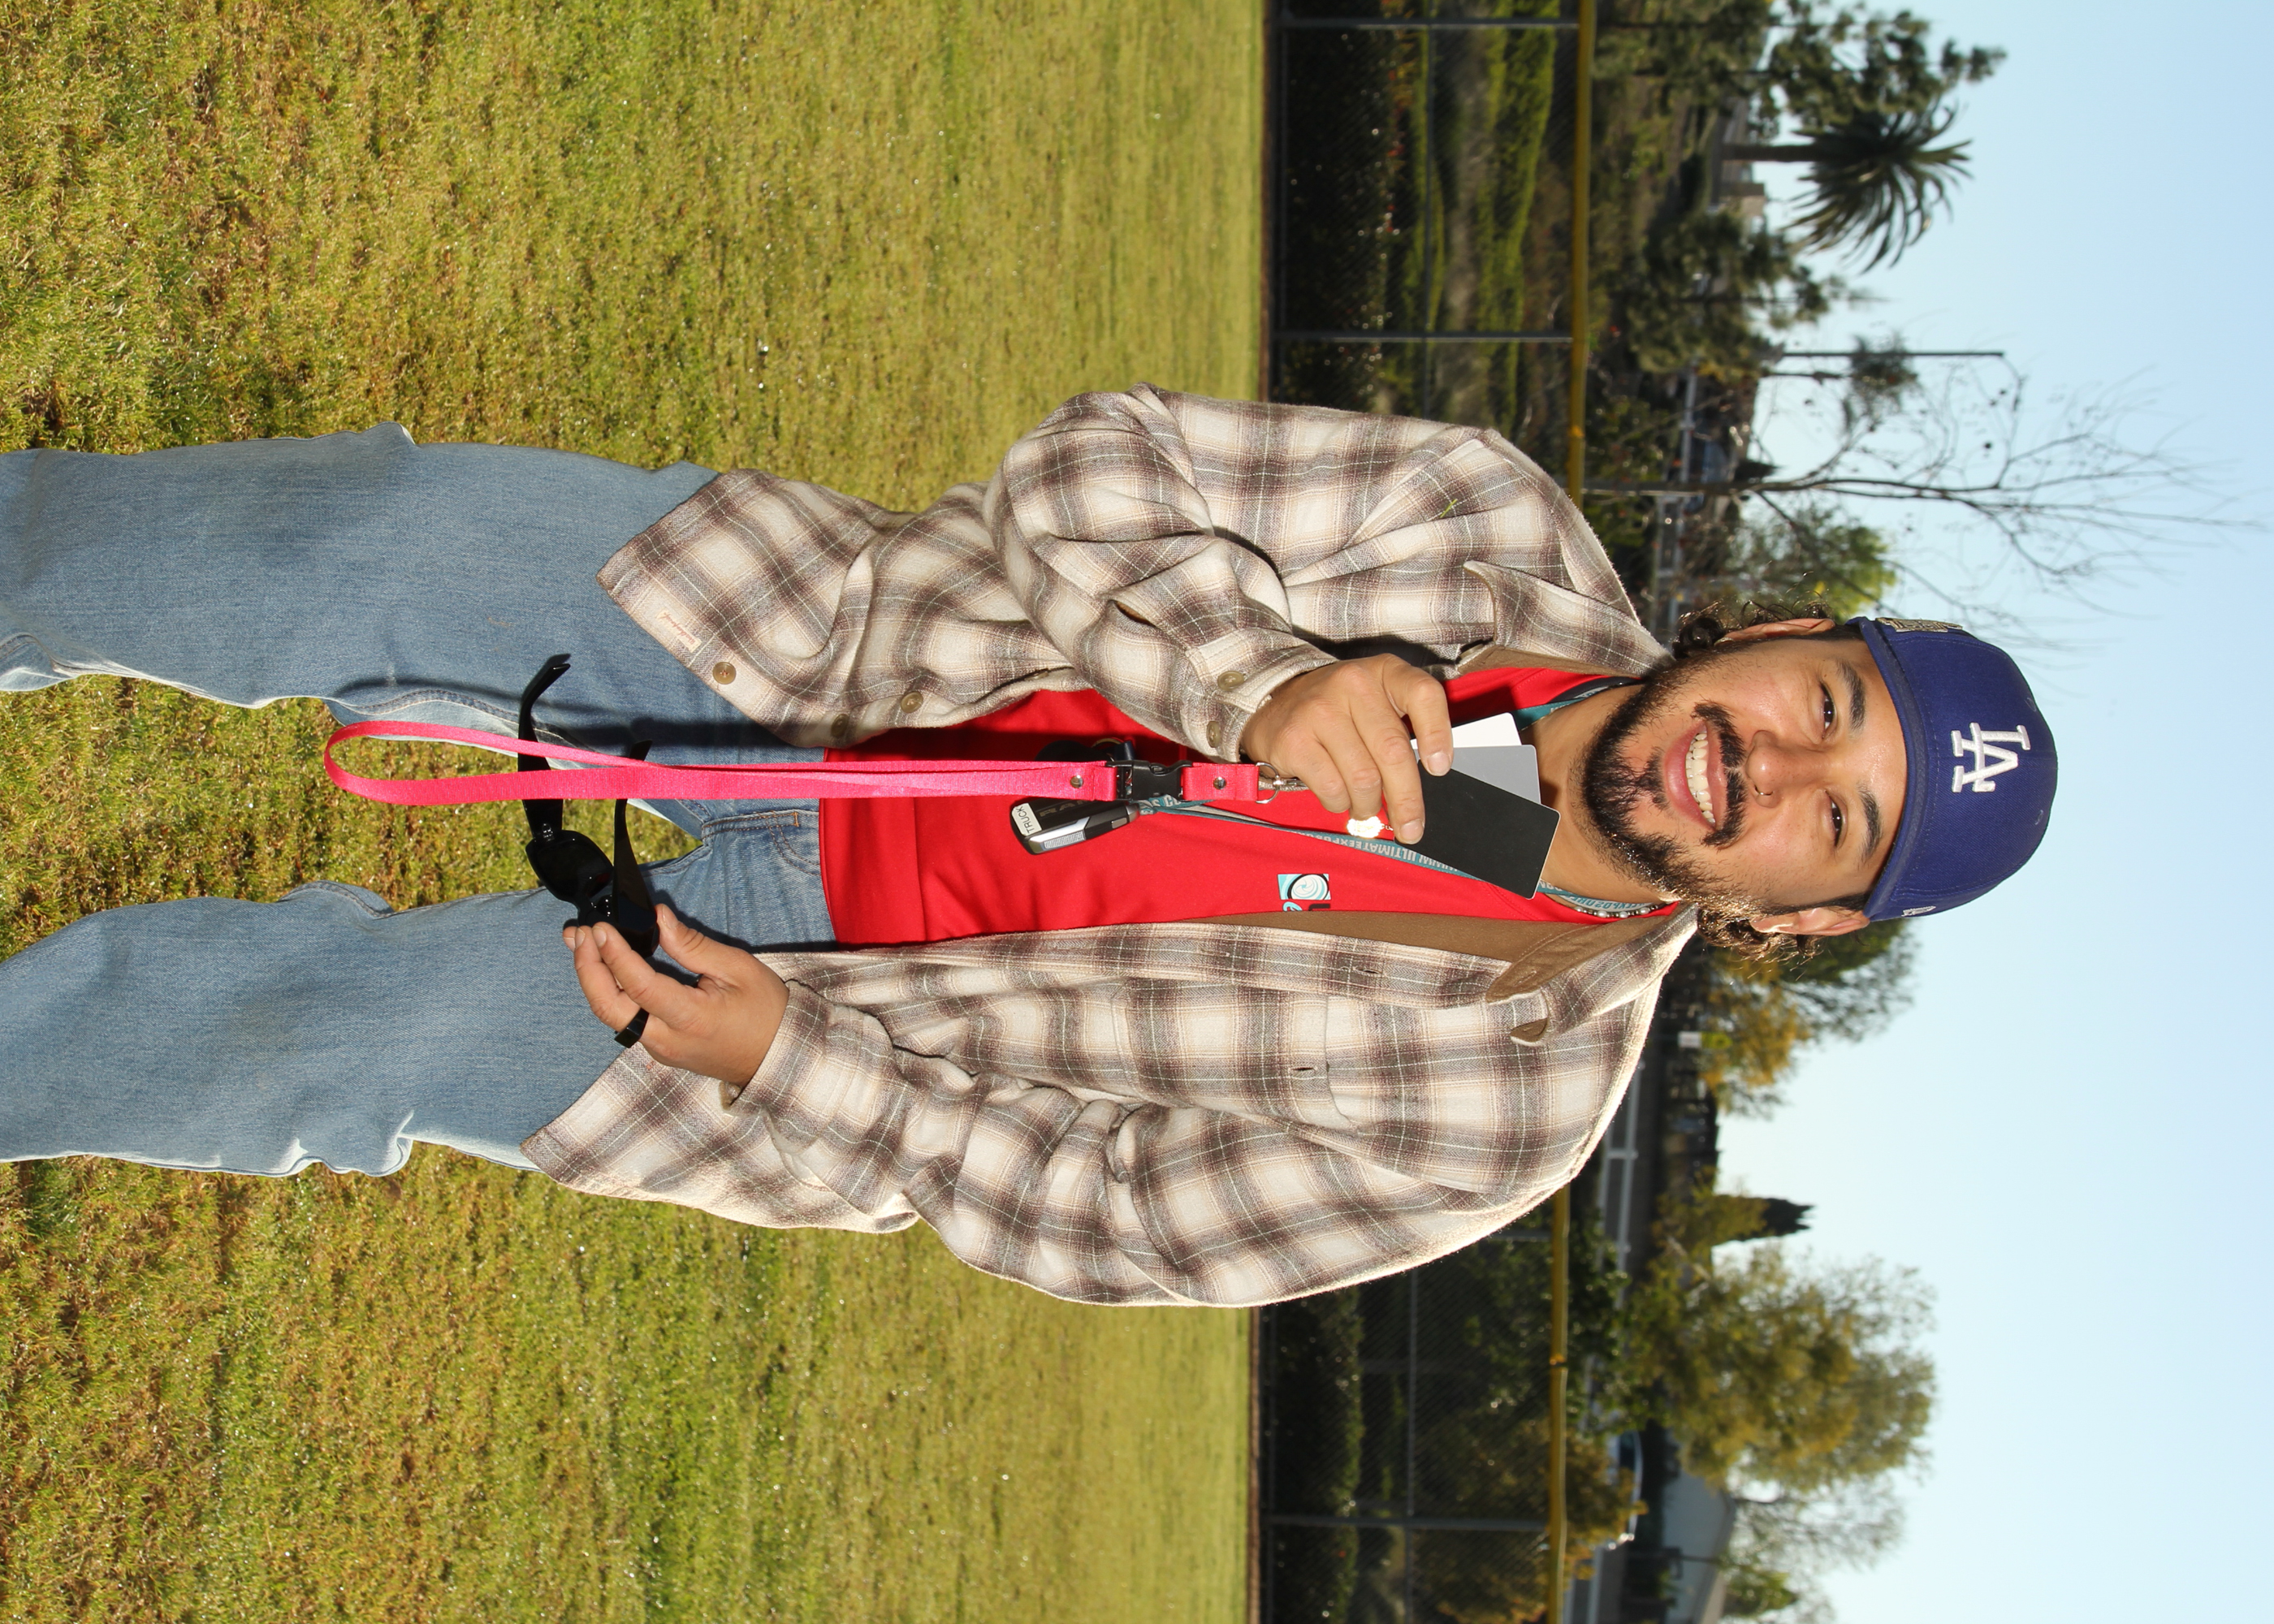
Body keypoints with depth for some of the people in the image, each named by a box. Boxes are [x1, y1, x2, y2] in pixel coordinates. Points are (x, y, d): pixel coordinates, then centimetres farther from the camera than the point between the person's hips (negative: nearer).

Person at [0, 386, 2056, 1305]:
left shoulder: (1497, 1107, -16)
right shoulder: (1500, 536, -12)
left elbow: (1086, 1203, -11)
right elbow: (1094, 466, -13)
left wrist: (790, 1058, -19)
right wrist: (1263, 682, -30)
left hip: (820, 950, -2)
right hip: (808, 642, 2)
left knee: (336, 1040, -20)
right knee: (369, 547, -20)